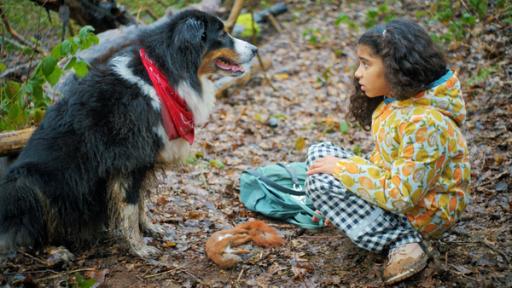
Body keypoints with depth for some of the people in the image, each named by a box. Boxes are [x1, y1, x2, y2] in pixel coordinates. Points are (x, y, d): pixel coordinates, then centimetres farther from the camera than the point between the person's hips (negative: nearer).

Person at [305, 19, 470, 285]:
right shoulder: (396, 99, -3)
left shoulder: (423, 123, -32)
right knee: (320, 153, 5)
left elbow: (401, 197, -29)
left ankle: (403, 242, -17)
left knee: (320, 183, -18)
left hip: (423, 211, -10)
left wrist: (341, 168, -22)